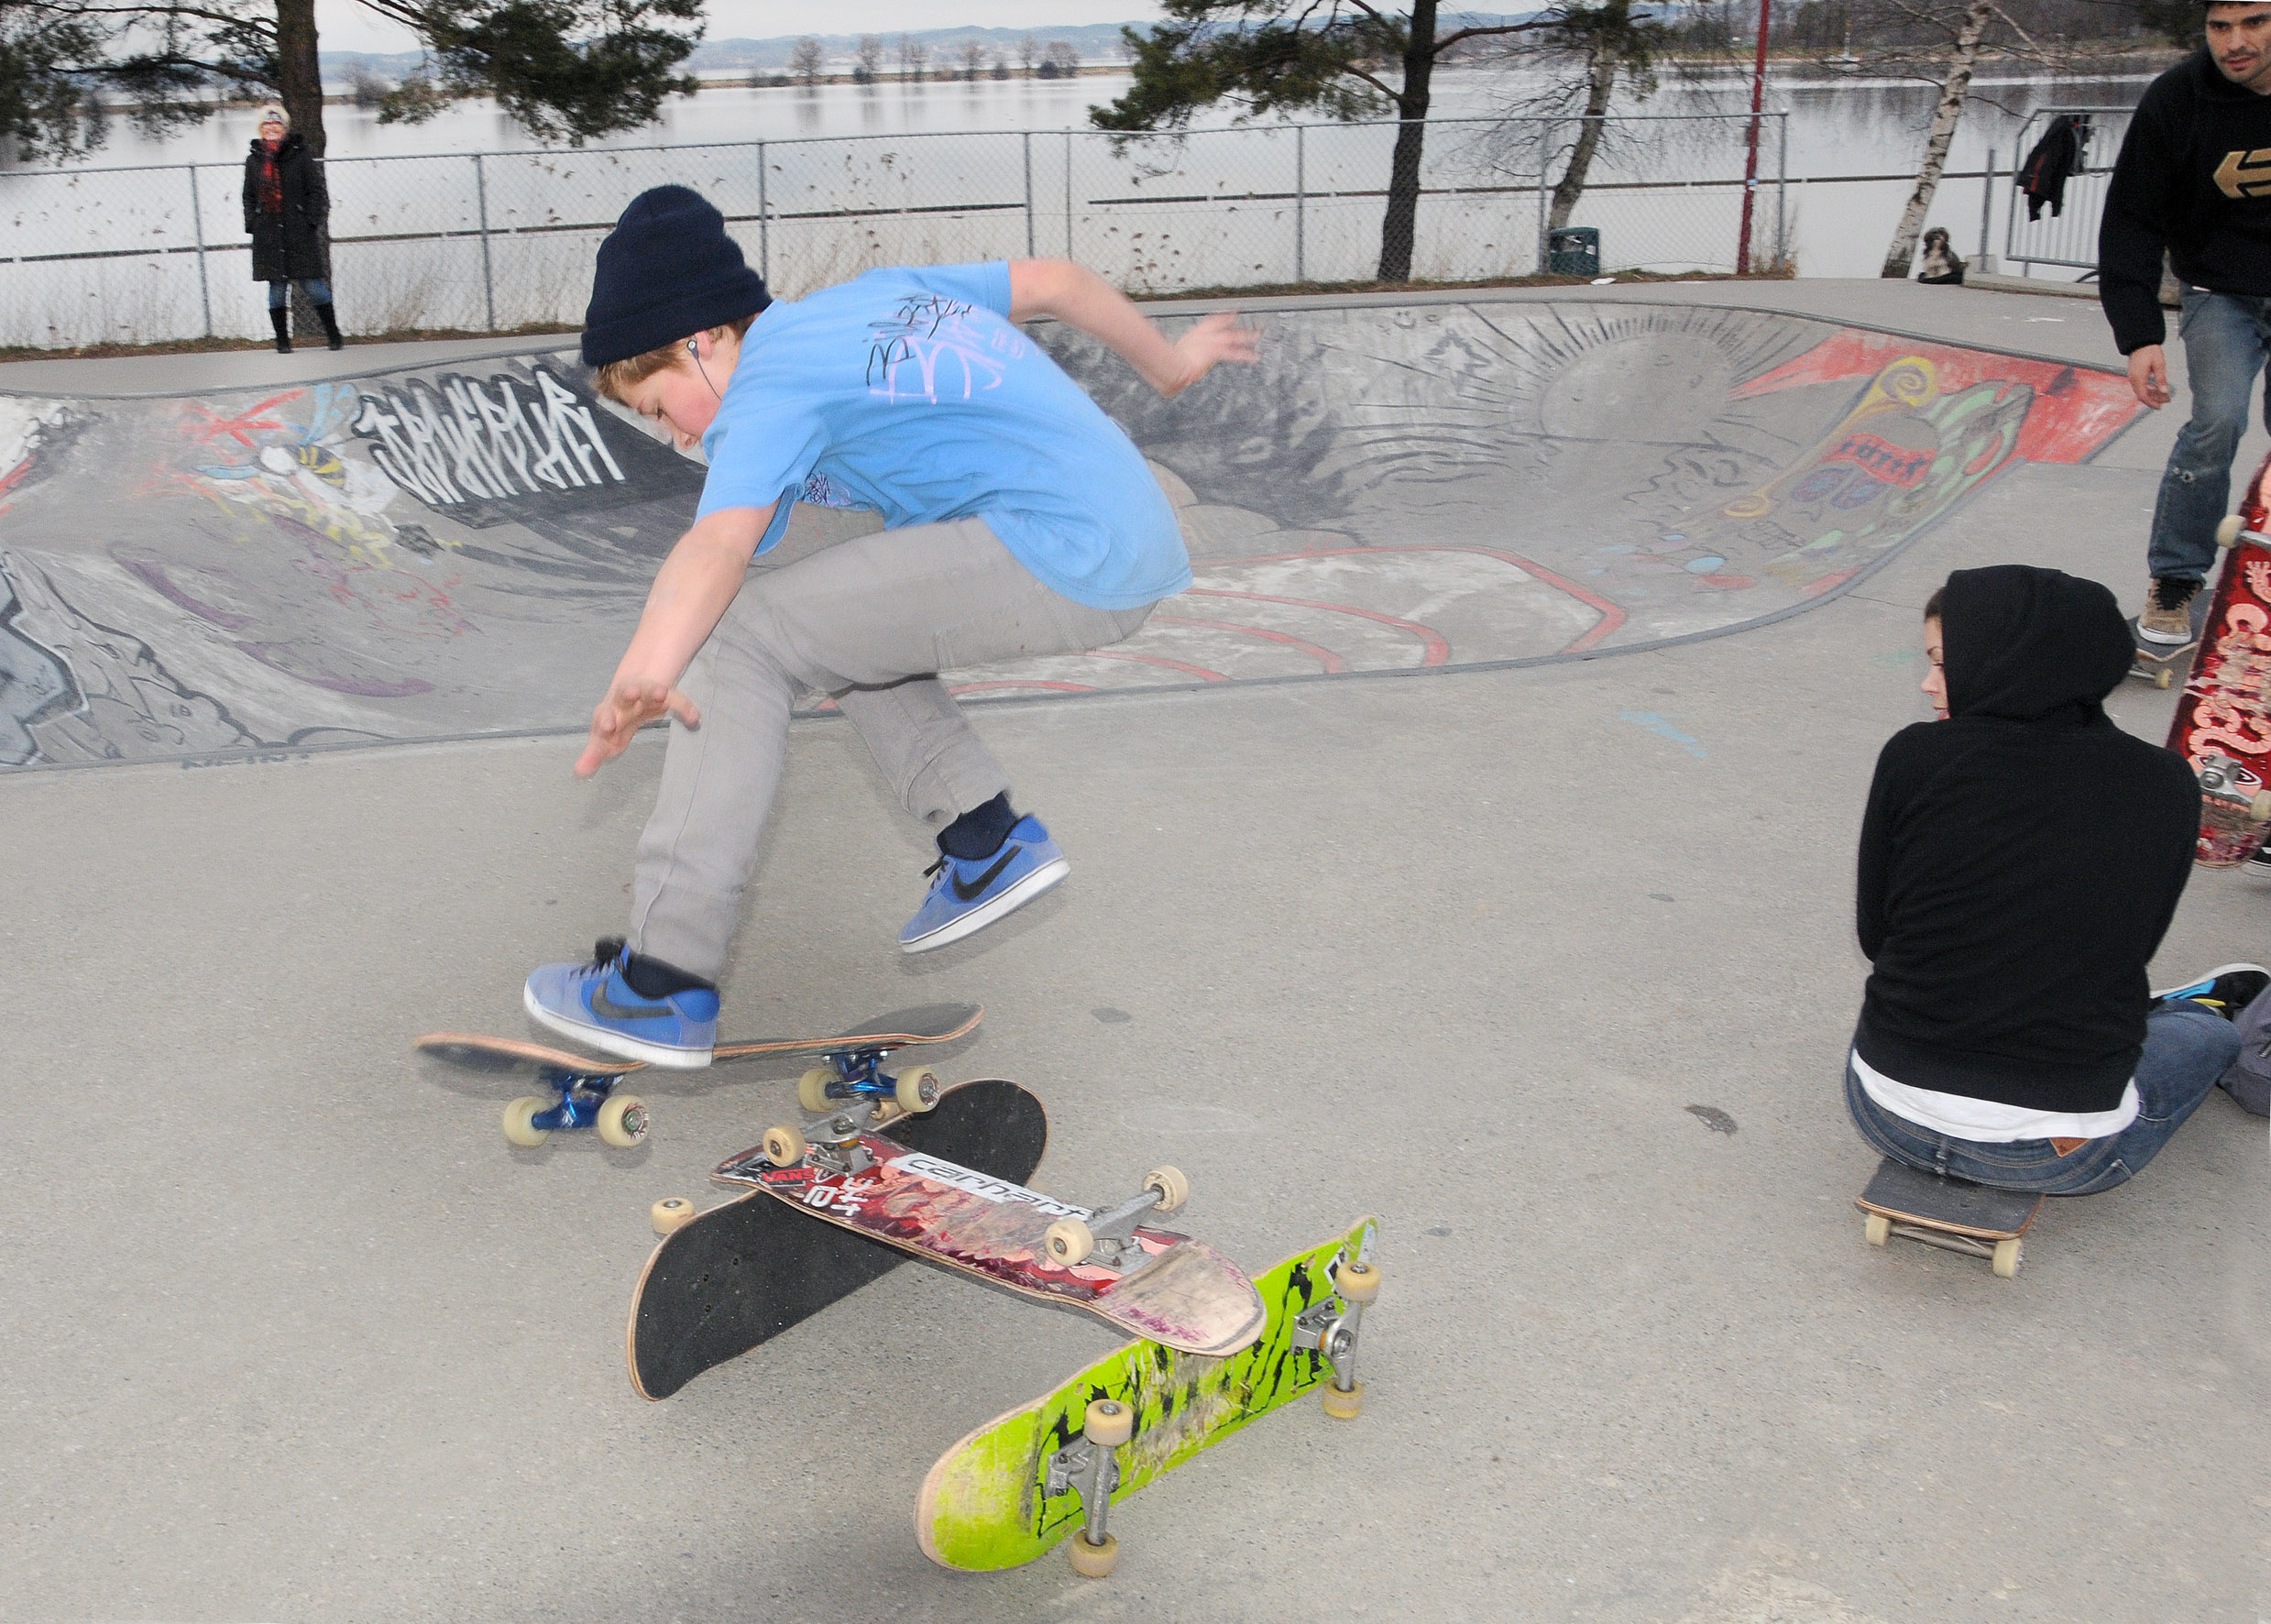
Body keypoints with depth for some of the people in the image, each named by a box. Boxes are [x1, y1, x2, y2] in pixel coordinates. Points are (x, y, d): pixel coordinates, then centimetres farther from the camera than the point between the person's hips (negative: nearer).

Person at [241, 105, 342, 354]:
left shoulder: (300, 154, 3)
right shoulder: (254, 160, 12)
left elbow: (316, 190, 2)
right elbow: (249, 196, 17)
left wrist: (313, 219, -8)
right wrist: (252, 224, 5)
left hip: (300, 231, -3)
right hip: (268, 234, 3)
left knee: (314, 285, -4)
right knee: (276, 288, 2)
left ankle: (333, 334, 8)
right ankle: (282, 340, 9)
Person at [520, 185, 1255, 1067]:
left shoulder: (772, 390, -5)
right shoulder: (875, 294, 20)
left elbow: (719, 546, -24)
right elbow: (1053, 280, 26)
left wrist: (646, 670, -39)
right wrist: (1170, 363, 39)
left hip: (1063, 558, -10)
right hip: (1138, 541, 10)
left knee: (734, 630, -9)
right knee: (838, 614, 26)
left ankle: (664, 986, -10)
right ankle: (987, 839, 18)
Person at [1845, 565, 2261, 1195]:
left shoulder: (1914, 757, -8)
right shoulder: (2164, 785, -3)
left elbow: (1875, 934, 2)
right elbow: (2130, 948, 6)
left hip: (1890, 1115, 2)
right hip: (2056, 1155, -1)